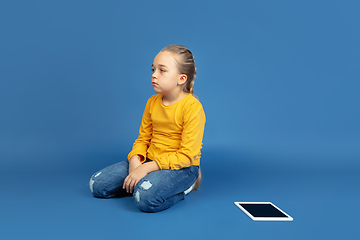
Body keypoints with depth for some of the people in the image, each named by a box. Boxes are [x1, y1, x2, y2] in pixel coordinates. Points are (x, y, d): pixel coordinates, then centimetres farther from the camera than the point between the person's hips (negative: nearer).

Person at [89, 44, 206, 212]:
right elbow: (143, 138, 11)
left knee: (145, 196, -35)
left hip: (180, 166, -7)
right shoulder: (152, 102, 5)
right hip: (150, 161, 7)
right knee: (97, 184, -2)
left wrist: (146, 168, -24)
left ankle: (185, 186, -6)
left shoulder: (192, 107, -18)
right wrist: (135, 161, -12)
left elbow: (187, 155, -21)